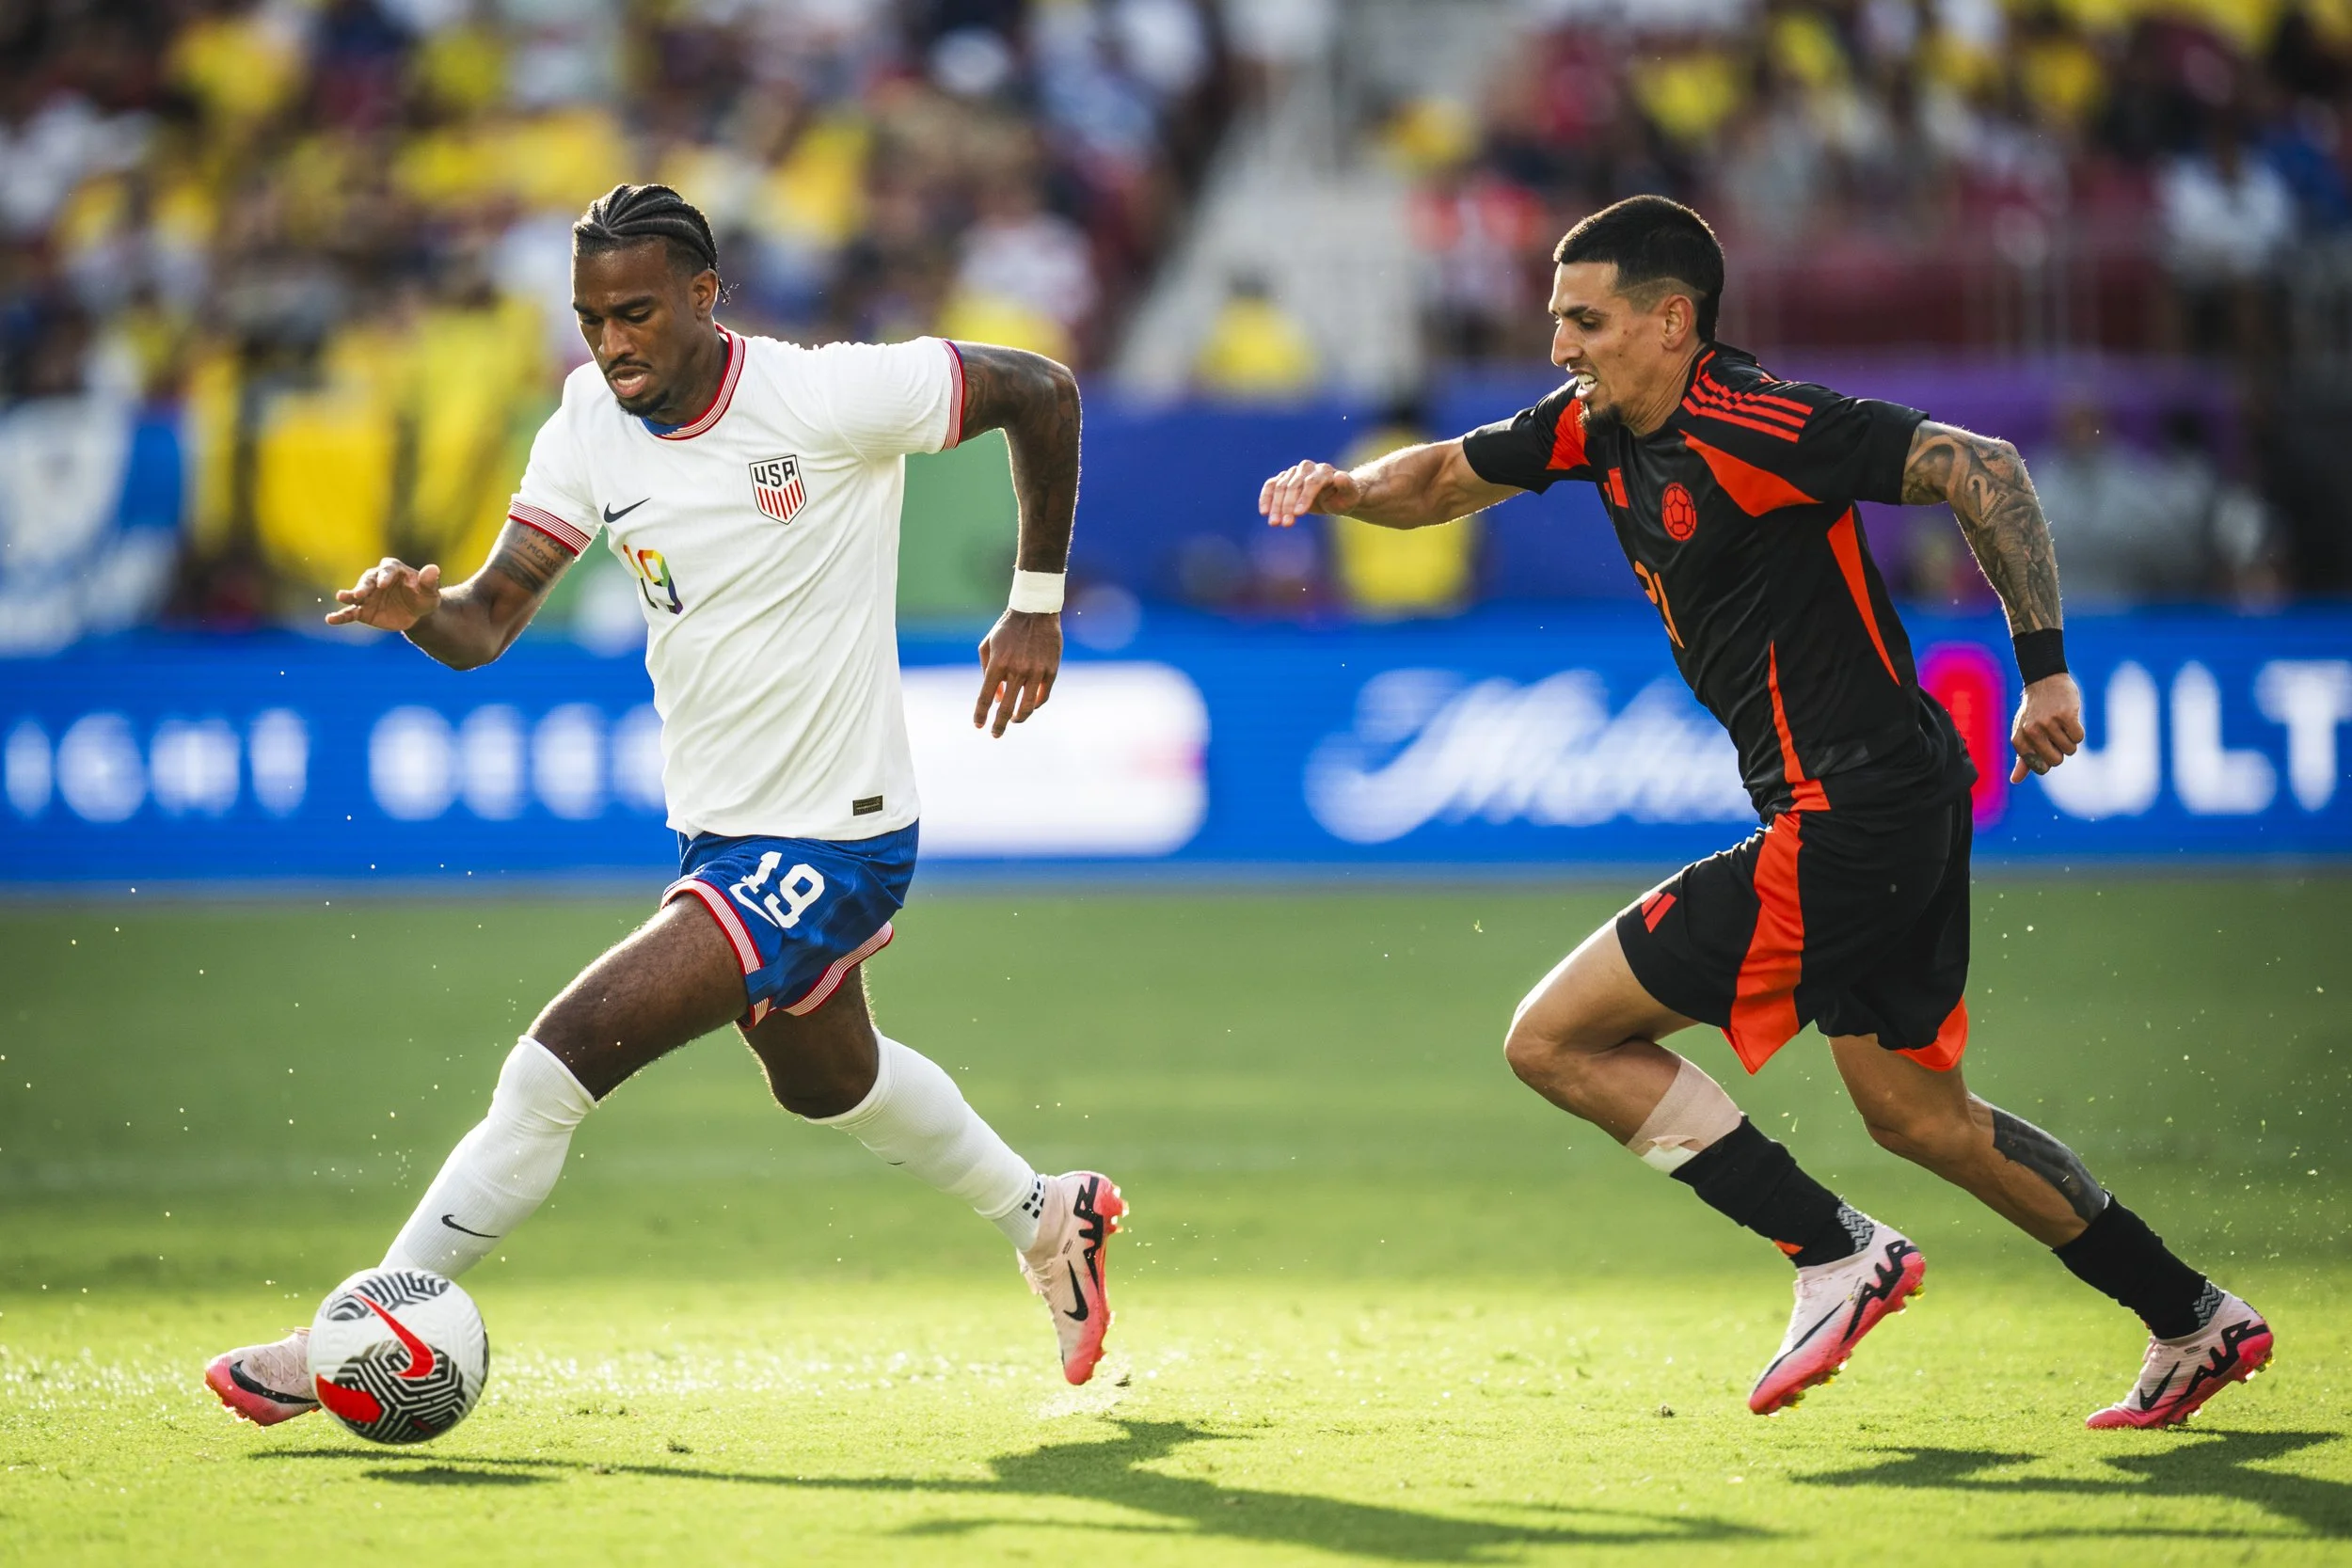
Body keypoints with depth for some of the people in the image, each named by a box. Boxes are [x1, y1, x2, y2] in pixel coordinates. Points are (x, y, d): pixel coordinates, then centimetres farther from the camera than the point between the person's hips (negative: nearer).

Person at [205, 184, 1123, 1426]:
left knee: (562, 1058, -17)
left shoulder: (830, 399, -20)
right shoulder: (588, 430, -4)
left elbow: (1041, 391, -9)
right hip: (717, 834, 8)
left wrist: (1036, 606, -6)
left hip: (826, 847, -8)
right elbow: (489, 619, -8)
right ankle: (1046, 1221, 56)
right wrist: (416, 611, -31)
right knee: (829, 1080, 30)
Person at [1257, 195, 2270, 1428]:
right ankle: (2195, 1324, 27)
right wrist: (1347, 489, -1)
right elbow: (1447, 476, 21)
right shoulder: (1597, 426, 8)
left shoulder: (1751, 427, -19)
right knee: (1914, 1113, 20)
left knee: (1555, 1039, -6)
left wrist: (2046, 669, -20)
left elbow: (1981, 469, -21)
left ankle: (1836, 1254, -2)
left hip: (1841, 822, -10)